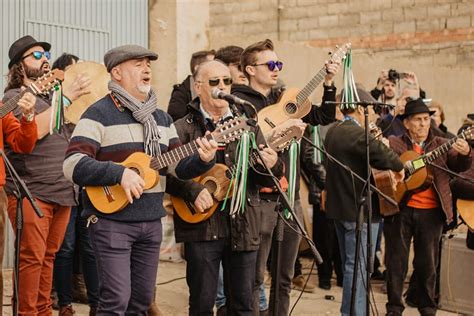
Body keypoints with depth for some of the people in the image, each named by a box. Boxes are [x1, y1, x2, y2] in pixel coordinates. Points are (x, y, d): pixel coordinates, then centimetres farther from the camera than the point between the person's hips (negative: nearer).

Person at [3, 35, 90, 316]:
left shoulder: (53, 97, 20)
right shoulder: (14, 97, -2)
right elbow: (37, 129, -20)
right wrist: (68, 96, -19)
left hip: (62, 192, 7)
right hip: (30, 193, -6)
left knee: (48, 257, 9)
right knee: (33, 258, -8)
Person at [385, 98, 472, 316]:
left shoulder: (442, 146, 9)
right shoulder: (393, 144, 4)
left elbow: (459, 167, -2)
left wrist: (465, 154, -24)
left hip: (431, 213, 1)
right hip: (399, 209, -1)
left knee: (427, 264, 8)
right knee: (396, 261, 5)